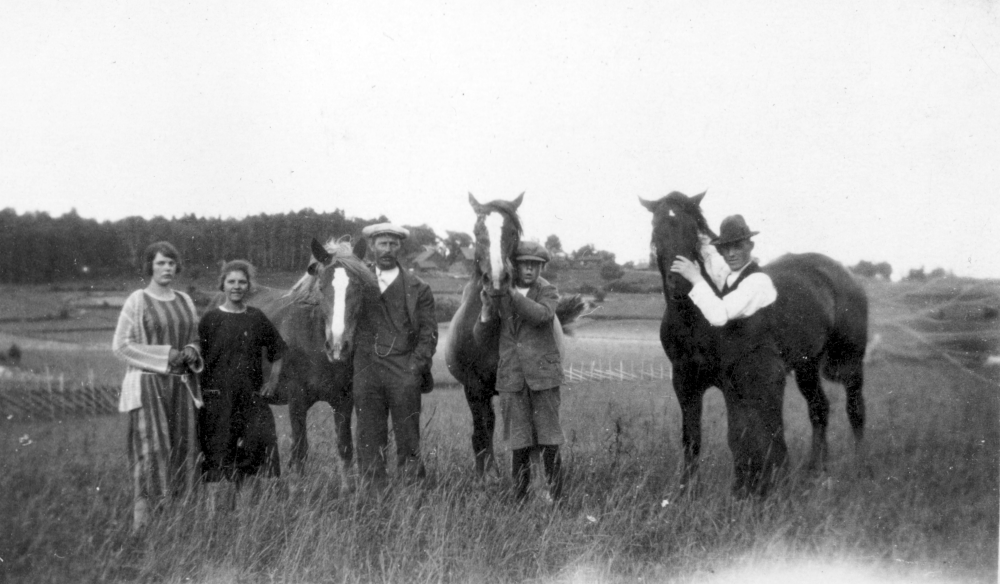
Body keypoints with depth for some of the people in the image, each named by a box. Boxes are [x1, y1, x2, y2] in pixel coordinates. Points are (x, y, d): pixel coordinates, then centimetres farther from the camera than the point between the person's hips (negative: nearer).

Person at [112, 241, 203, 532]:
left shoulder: (185, 301, 13)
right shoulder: (137, 301, -3)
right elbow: (120, 345, -7)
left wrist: (192, 353, -2)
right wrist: (164, 355, -14)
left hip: (181, 385, 5)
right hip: (148, 385, -5)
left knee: (182, 451, 3)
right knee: (152, 453, -10)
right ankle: (144, 526, -7)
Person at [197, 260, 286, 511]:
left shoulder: (257, 318, 7)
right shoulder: (210, 319, -1)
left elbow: (276, 352, 19)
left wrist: (272, 381, 10)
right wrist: (199, 392, -5)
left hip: (250, 397, 3)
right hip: (216, 396, -3)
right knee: (217, 453, -2)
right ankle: (214, 506, 7)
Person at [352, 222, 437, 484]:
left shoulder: (418, 289, 7)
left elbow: (429, 333, 2)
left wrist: (416, 367, -8)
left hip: (404, 374, -2)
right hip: (366, 373, 2)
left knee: (408, 440, -1)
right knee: (368, 441, 3)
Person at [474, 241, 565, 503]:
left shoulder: (548, 292, 1)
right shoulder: (497, 295, 7)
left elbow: (541, 315, -21)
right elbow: (480, 335, 5)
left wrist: (510, 293, -28)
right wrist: (487, 308, -14)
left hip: (543, 375, -1)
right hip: (511, 377, 2)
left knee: (549, 442, 1)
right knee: (519, 444, 3)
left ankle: (555, 499, 8)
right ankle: (520, 501, 10)